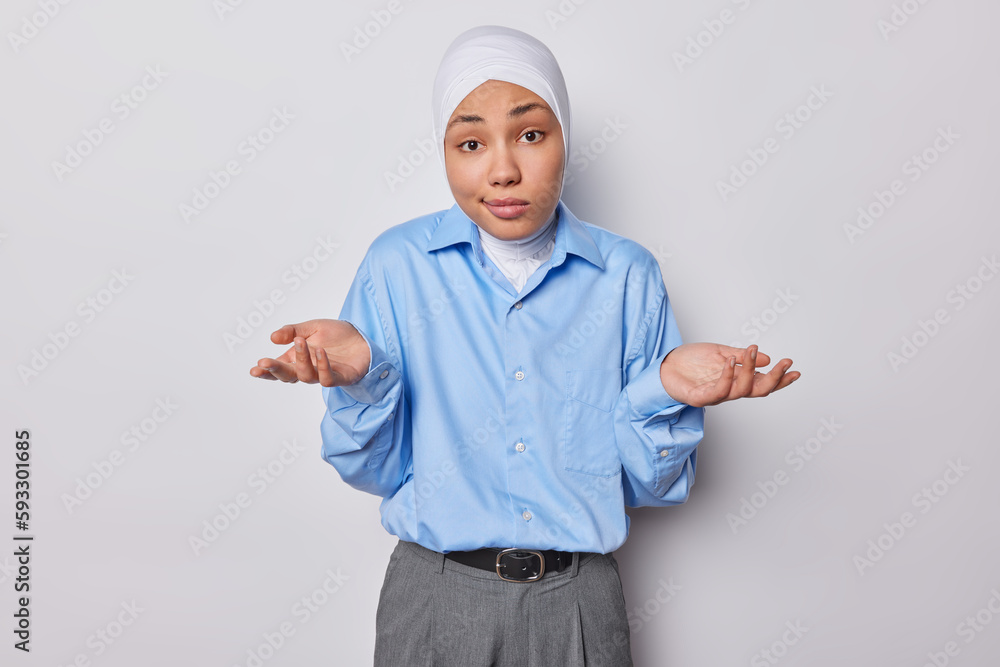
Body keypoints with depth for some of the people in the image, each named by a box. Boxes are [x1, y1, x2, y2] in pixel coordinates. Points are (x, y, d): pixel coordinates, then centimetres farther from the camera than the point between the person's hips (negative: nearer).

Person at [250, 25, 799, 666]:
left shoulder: (627, 275, -6)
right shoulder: (399, 264, -7)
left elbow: (652, 483, 0)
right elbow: (378, 470, -4)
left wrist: (668, 391, -19)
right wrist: (359, 378, -22)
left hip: (578, 606, 1)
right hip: (437, 600, 0)